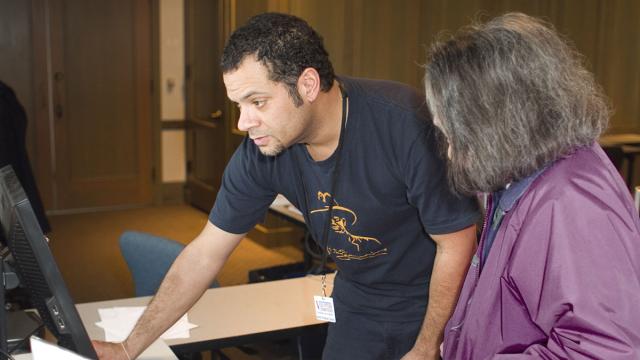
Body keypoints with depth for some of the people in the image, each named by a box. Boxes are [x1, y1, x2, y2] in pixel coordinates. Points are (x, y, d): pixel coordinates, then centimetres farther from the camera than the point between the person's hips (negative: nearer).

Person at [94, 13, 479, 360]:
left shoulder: (405, 127, -31)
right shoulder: (260, 153, -15)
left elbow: (456, 241, -20)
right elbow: (205, 253, -7)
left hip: (436, 303, -4)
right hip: (358, 305, 4)